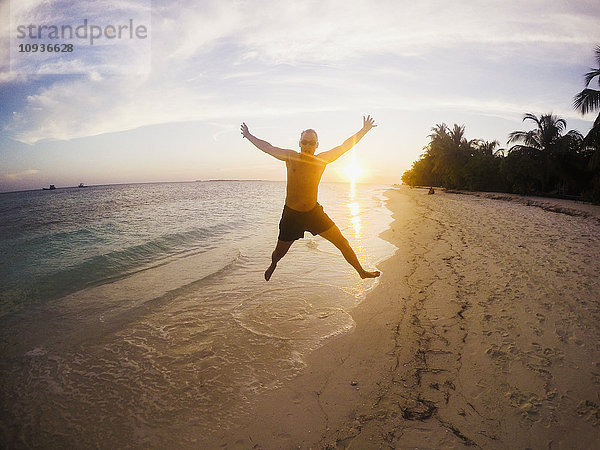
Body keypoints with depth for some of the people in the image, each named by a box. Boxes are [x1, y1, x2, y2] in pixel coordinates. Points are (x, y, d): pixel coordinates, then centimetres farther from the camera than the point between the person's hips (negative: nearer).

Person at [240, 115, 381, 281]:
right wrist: (249, 136, 17)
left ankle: (361, 271, 20)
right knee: (279, 252, 11)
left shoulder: (322, 159, -2)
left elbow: (345, 146, 5)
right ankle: (273, 265, 48)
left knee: (342, 243, 1)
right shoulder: (291, 156, -5)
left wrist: (364, 130, 5)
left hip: (314, 211, 2)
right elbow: (267, 147, 7)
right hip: (291, 214, -1)